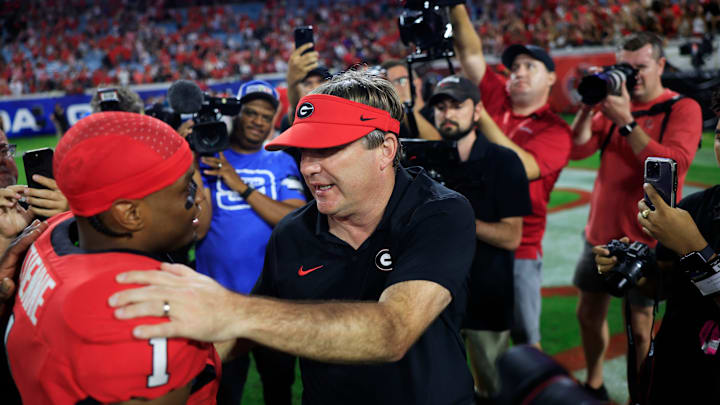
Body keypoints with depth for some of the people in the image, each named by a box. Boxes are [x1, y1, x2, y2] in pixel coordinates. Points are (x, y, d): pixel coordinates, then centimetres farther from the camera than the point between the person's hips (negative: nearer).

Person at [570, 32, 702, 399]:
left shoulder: (683, 108, -6)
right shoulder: (616, 102, 9)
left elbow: (674, 165, -22)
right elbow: (577, 149, 0)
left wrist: (626, 121, -23)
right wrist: (589, 106, -13)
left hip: (645, 238, -5)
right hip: (601, 234, 6)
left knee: (639, 325, 1)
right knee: (589, 312, 14)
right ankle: (594, 385, 33)